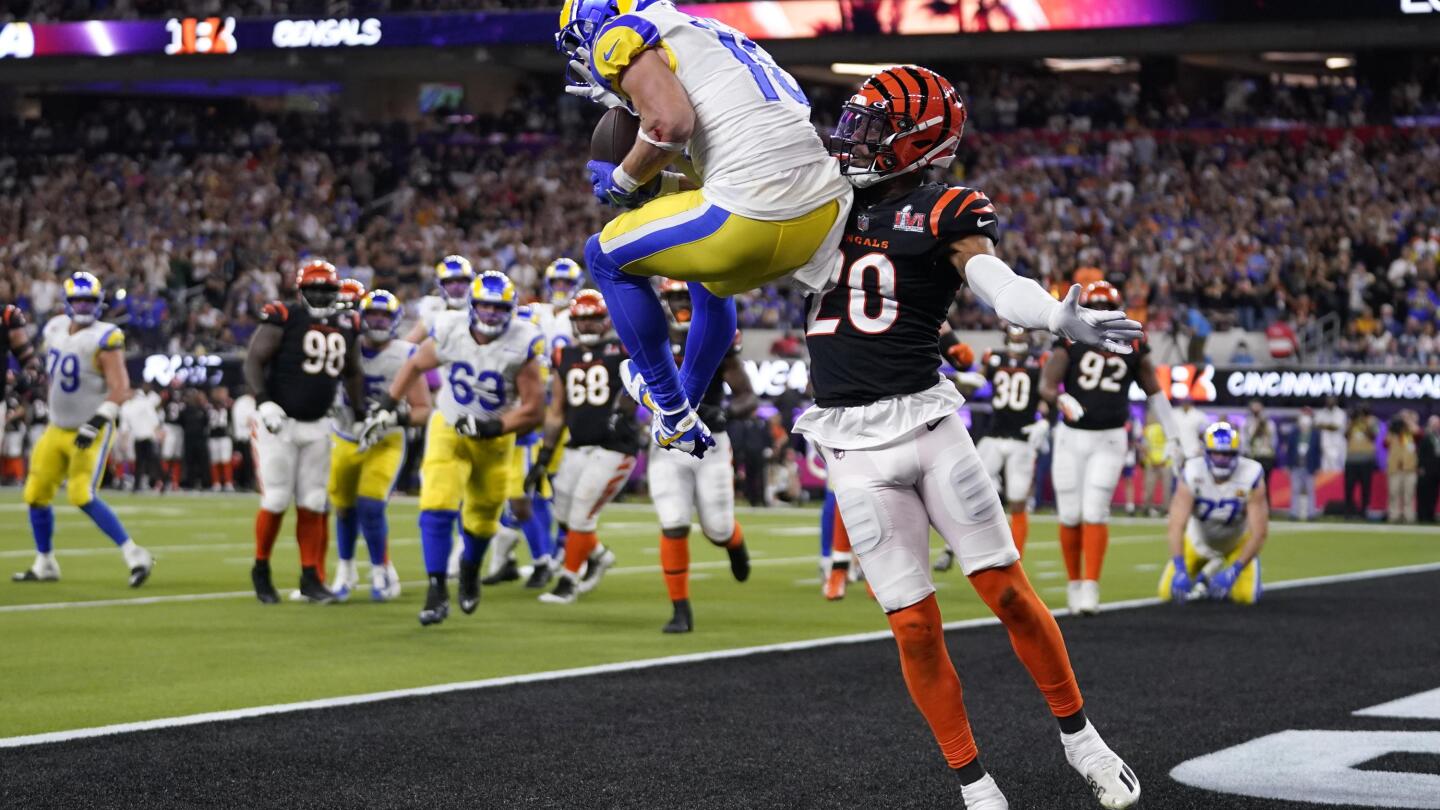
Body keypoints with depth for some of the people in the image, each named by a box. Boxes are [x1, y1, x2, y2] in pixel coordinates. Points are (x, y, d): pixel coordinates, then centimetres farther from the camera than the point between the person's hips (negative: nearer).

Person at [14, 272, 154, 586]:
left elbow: (120, 390, -22)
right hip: (58, 429, 8)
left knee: (81, 496, -19)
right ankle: (45, 563, 25)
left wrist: (95, 423, -29)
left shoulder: (104, 339, -17)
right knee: (36, 495, 9)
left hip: (90, 432, -7)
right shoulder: (55, 330, 5)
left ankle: (134, 556, -14)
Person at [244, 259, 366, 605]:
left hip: (316, 426, 5)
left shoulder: (346, 326, 8)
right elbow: (253, 360, -12)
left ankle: (311, 577, 11)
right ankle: (261, 570, 14)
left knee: (313, 502, 5)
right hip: (277, 421, -5)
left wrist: (361, 413, 18)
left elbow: (352, 372, 22)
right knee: (276, 500, -4)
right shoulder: (283, 318, -10)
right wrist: (263, 401, -23)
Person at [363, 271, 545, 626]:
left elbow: (533, 410, -17)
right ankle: (437, 590, -13)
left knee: (481, 520, 15)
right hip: (448, 430, 0)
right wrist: (387, 404, 4)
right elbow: (416, 364, 5)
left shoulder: (521, 345, -22)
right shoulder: (450, 331, -17)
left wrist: (492, 428, -28)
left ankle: (470, 568, 48)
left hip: (493, 438, 0)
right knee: (437, 507, -20)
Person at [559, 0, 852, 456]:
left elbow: (671, 122, -14)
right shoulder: (706, 38, 30)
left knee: (606, 256, 16)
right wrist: (653, 186, 26)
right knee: (710, 278, 38)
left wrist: (626, 181, 3)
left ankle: (672, 414, 20)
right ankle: (683, 411, 46)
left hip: (754, 214, -8)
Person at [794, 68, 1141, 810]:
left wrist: (1064, 319, -36)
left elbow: (1001, 287, -16)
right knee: (914, 626, 0)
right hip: (855, 444, 3)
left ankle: (1078, 736, 18)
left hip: (926, 422, -3)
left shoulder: (942, 214, 0)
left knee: (1007, 590, -2)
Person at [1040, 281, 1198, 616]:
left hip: (1109, 440, 0)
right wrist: (1061, 400, -32)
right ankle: (1073, 583, 18)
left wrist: (1179, 434, 15)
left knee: (1095, 513, -10)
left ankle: (1091, 588, -9)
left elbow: (1154, 393, 14)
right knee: (1070, 516, 3)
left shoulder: (1133, 347, 3)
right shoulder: (1070, 342, -1)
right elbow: (1046, 384, -9)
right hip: (1071, 436, 1)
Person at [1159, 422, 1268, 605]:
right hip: (1199, 541, 1)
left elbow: (1259, 532, -28)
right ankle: (1207, 571, 19)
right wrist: (1180, 570, -46)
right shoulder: (1192, 474, -28)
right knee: (1168, 593, -9)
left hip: (1236, 544, -1)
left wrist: (1234, 571, -36)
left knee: (1246, 595, -22)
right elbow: (1177, 526, -34)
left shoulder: (1251, 476, -29)